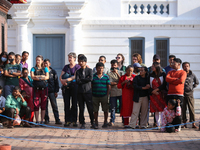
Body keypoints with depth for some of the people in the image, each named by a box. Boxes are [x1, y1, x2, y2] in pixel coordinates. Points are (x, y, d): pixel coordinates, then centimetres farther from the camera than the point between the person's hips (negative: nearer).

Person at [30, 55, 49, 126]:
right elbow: (32, 76, -5)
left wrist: (37, 77, -9)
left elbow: (47, 77, -3)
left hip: (44, 88, 1)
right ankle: (37, 121, -1)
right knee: (36, 105, -5)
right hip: (36, 88, 0)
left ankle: (42, 121, 6)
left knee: (43, 105, 0)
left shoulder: (45, 69, 12)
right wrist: (42, 76, -8)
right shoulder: (33, 69, 11)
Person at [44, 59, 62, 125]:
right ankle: (46, 119, 11)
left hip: (52, 91, -1)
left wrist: (56, 91, 1)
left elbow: (56, 82, 8)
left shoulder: (53, 71, 7)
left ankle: (57, 119, -3)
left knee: (54, 105, -4)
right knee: (45, 106, 3)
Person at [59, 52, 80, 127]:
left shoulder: (77, 67, 1)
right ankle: (67, 120, 3)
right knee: (66, 104, 1)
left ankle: (74, 121, 3)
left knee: (74, 104, -1)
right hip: (66, 87, 4)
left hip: (74, 86, -4)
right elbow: (61, 76, 10)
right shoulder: (66, 67, 15)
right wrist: (62, 80, -12)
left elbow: (75, 76, -12)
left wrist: (67, 80, -23)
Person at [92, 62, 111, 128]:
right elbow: (91, 86, 5)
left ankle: (105, 122, 17)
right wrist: (91, 95, -1)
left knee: (105, 110, 4)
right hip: (95, 96, 0)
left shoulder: (106, 77, 3)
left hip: (104, 96, 0)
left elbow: (108, 87, 5)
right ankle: (96, 122, 18)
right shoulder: (93, 76, 2)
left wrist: (107, 95, -2)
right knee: (95, 110, 6)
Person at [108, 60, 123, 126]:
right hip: (113, 93, -1)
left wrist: (117, 73, -8)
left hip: (121, 92, 1)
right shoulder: (109, 74, 7)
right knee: (113, 108, 0)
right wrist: (118, 83, -6)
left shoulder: (121, 72, 12)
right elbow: (110, 83, -5)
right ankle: (112, 121, 9)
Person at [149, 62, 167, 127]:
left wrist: (157, 89, -11)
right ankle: (158, 124, 7)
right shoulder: (151, 75, 12)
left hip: (161, 94, -3)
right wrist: (153, 91, -9)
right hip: (154, 95, 3)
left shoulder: (163, 74, 2)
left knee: (163, 109, -8)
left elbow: (164, 84, -4)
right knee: (156, 110, 2)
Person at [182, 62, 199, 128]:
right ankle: (184, 123, 8)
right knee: (183, 109, 2)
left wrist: (192, 87, 9)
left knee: (191, 109, -2)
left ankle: (193, 123, 0)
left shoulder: (192, 75, 5)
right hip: (182, 93, 0)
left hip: (190, 94, 0)